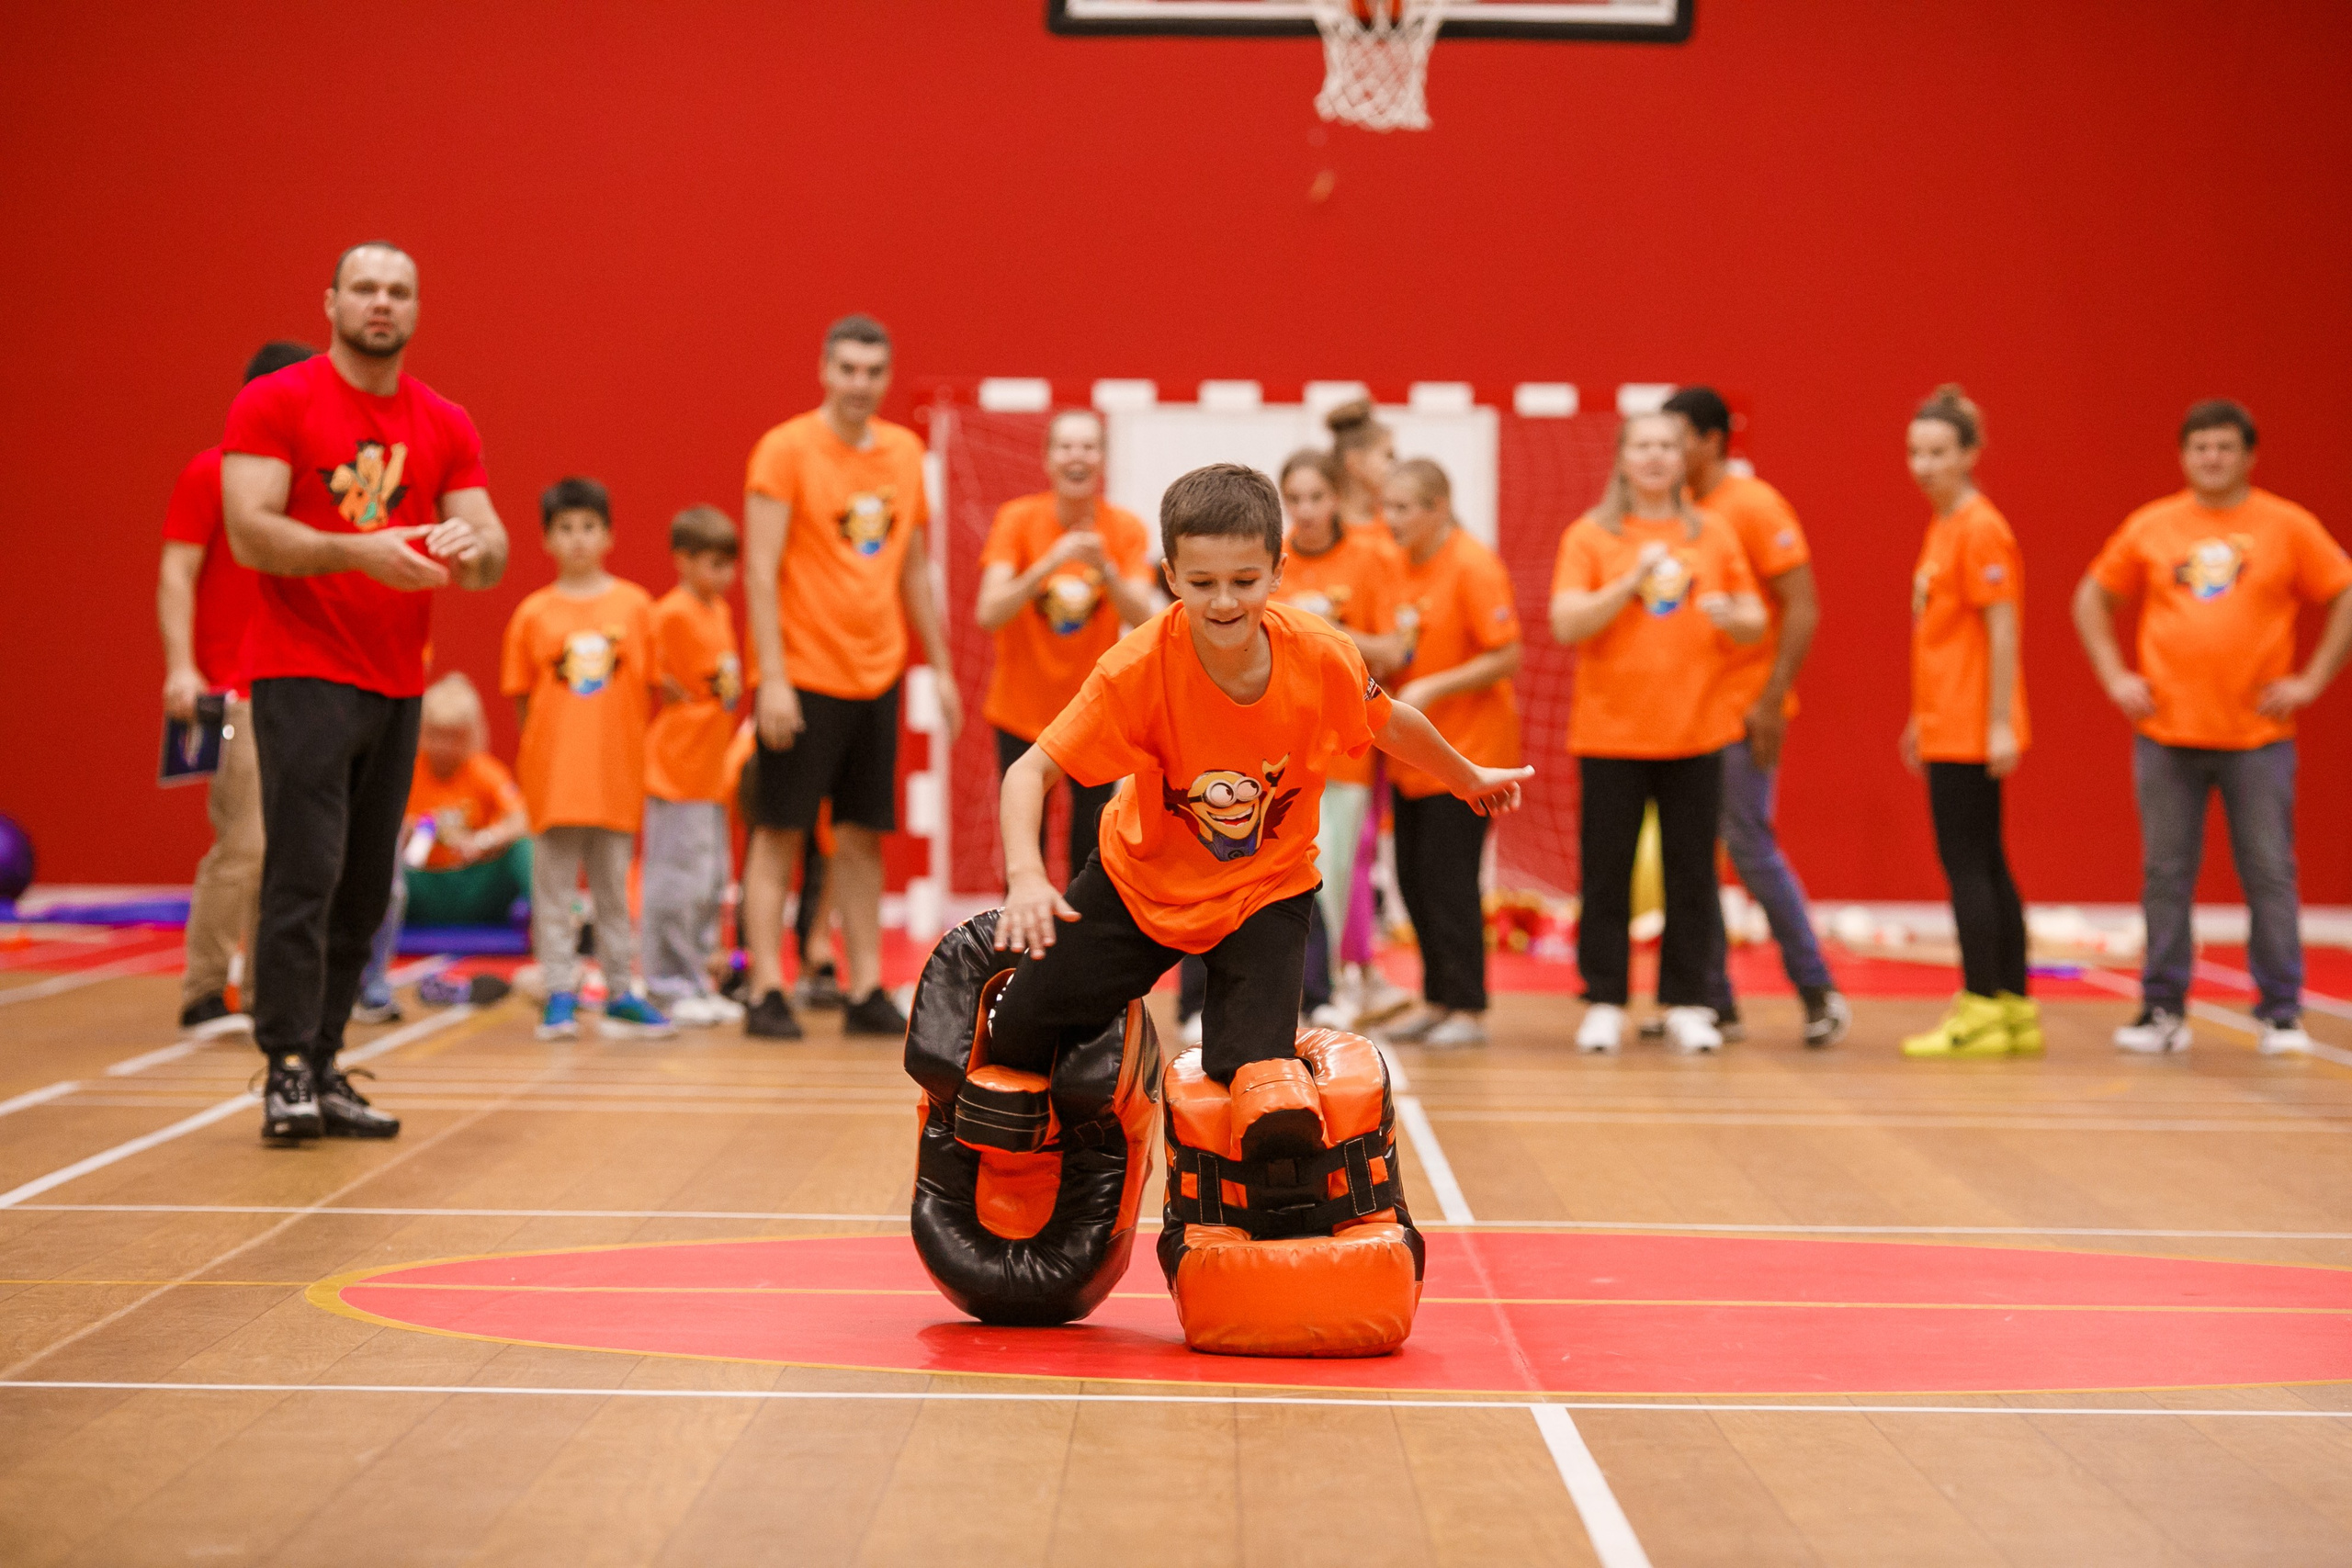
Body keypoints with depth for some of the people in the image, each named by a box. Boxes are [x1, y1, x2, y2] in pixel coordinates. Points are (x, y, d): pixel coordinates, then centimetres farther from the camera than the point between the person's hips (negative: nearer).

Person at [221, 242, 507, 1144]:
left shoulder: (445, 426, 11)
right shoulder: (274, 404, -2)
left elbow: (492, 554, 7)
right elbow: (248, 532, -12)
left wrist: (472, 545, -18)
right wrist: (359, 551, -25)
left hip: (397, 686, 5)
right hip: (302, 674, -5)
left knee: (364, 892, 5)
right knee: (305, 875, -12)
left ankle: (324, 1072, 12)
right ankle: (287, 1077, -10)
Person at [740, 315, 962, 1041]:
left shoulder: (905, 451, 10)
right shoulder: (785, 450, -8)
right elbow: (760, 571, -11)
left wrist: (939, 665, 15)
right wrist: (772, 678, -17)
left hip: (877, 675, 6)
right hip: (805, 678, -5)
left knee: (863, 835, 8)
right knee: (779, 832, -1)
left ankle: (866, 991, 13)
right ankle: (766, 993, 2)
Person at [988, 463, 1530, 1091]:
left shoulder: (1323, 655, -21)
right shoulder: (1138, 667, -27)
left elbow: (1390, 724, 2)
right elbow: (1031, 772, -27)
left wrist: (1468, 779, 20)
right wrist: (1025, 876, -45)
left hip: (1267, 890, 0)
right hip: (1140, 878, 0)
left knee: (1250, 1073, -18)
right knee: (1017, 1034, -8)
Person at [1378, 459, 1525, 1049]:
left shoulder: (1474, 567, -13)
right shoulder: (1403, 566, 9)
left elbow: (1506, 656, -17)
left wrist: (1433, 688, -21)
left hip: (1465, 751, -8)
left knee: (1448, 880, -6)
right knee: (1412, 878, 10)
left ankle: (1469, 1010, 3)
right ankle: (1437, 1000, 21)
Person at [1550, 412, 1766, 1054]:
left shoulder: (1714, 533, 10)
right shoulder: (1589, 536, 2)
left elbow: (1755, 623, 11)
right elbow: (1566, 624, -8)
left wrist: (1730, 617, -11)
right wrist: (1633, 581, -18)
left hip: (1697, 731, 2)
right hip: (1611, 730, -2)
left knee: (1692, 873, 2)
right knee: (1606, 874, 1)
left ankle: (1686, 1005, 10)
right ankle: (1605, 1005, 9)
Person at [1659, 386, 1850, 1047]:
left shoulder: (1755, 505, -8)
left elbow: (1803, 608, -12)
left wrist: (1772, 700, -17)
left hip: (1742, 711, -7)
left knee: (1750, 845, -7)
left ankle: (1818, 991, 5)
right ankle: (1713, 1000, 11)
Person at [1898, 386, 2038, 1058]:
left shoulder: (1980, 530, -13)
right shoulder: (1942, 528, 15)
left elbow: (2002, 632, -17)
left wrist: (1999, 726, -19)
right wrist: (1922, 719, 23)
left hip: (1970, 733, -9)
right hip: (1947, 729, 9)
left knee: (1967, 864, -6)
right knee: (1985, 865, 12)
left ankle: (1981, 1014, -2)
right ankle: (2015, 1011, 17)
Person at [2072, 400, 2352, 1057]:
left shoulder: (2288, 527, 0)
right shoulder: (2149, 528, 5)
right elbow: (2091, 599, 15)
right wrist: (2115, 677, 5)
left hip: (2258, 737, -1)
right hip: (2167, 737, 2)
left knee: (2270, 875, 0)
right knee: (2165, 875, 4)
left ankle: (2282, 1015, 7)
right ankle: (2163, 1011, 12)